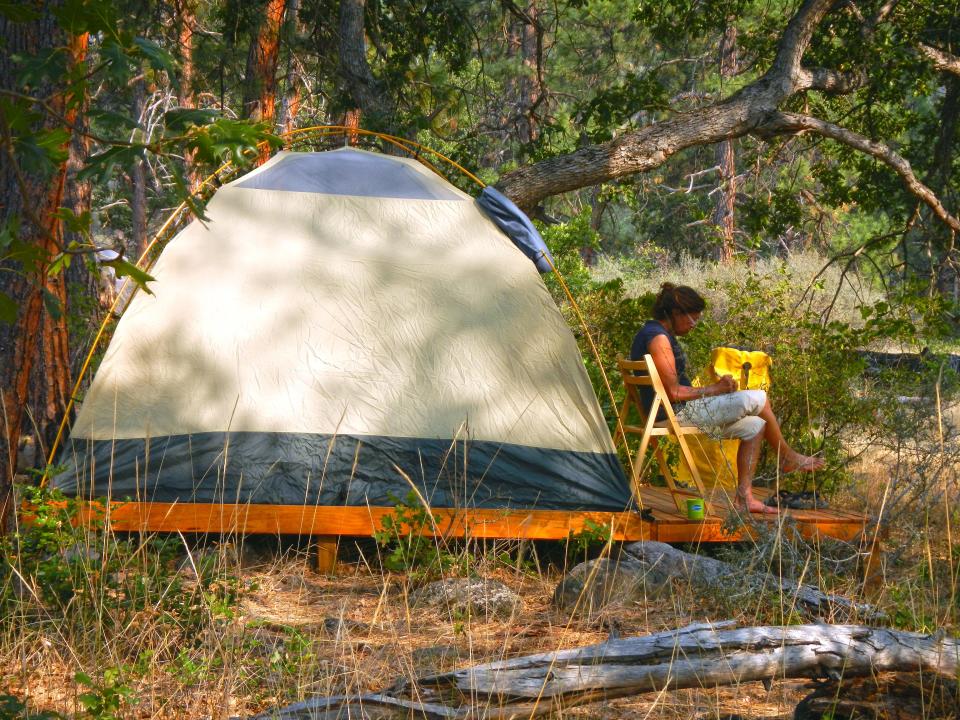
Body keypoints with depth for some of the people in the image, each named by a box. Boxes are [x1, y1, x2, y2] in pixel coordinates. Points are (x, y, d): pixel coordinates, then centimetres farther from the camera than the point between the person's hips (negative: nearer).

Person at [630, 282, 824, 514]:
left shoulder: (654, 333, 16)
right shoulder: (658, 338, -18)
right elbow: (673, 393, -22)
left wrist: (714, 388, 7)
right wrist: (714, 389, -10)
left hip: (681, 410, 11)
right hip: (677, 413, -11)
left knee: (754, 426, 9)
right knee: (757, 399, -10)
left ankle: (744, 496, 4)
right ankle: (787, 457, 11)